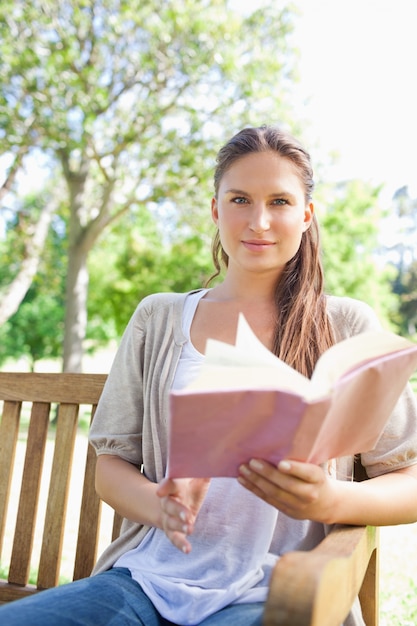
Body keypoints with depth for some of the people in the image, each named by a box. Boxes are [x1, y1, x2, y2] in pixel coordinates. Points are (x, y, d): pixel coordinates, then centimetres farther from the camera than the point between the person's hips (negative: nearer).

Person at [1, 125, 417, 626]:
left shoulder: (348, 327, 4)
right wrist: (160, 505, -13)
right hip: (146, 579, 3)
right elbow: (110, 465, 10)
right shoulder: (157, 319, 10)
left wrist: (332, 500, -18)